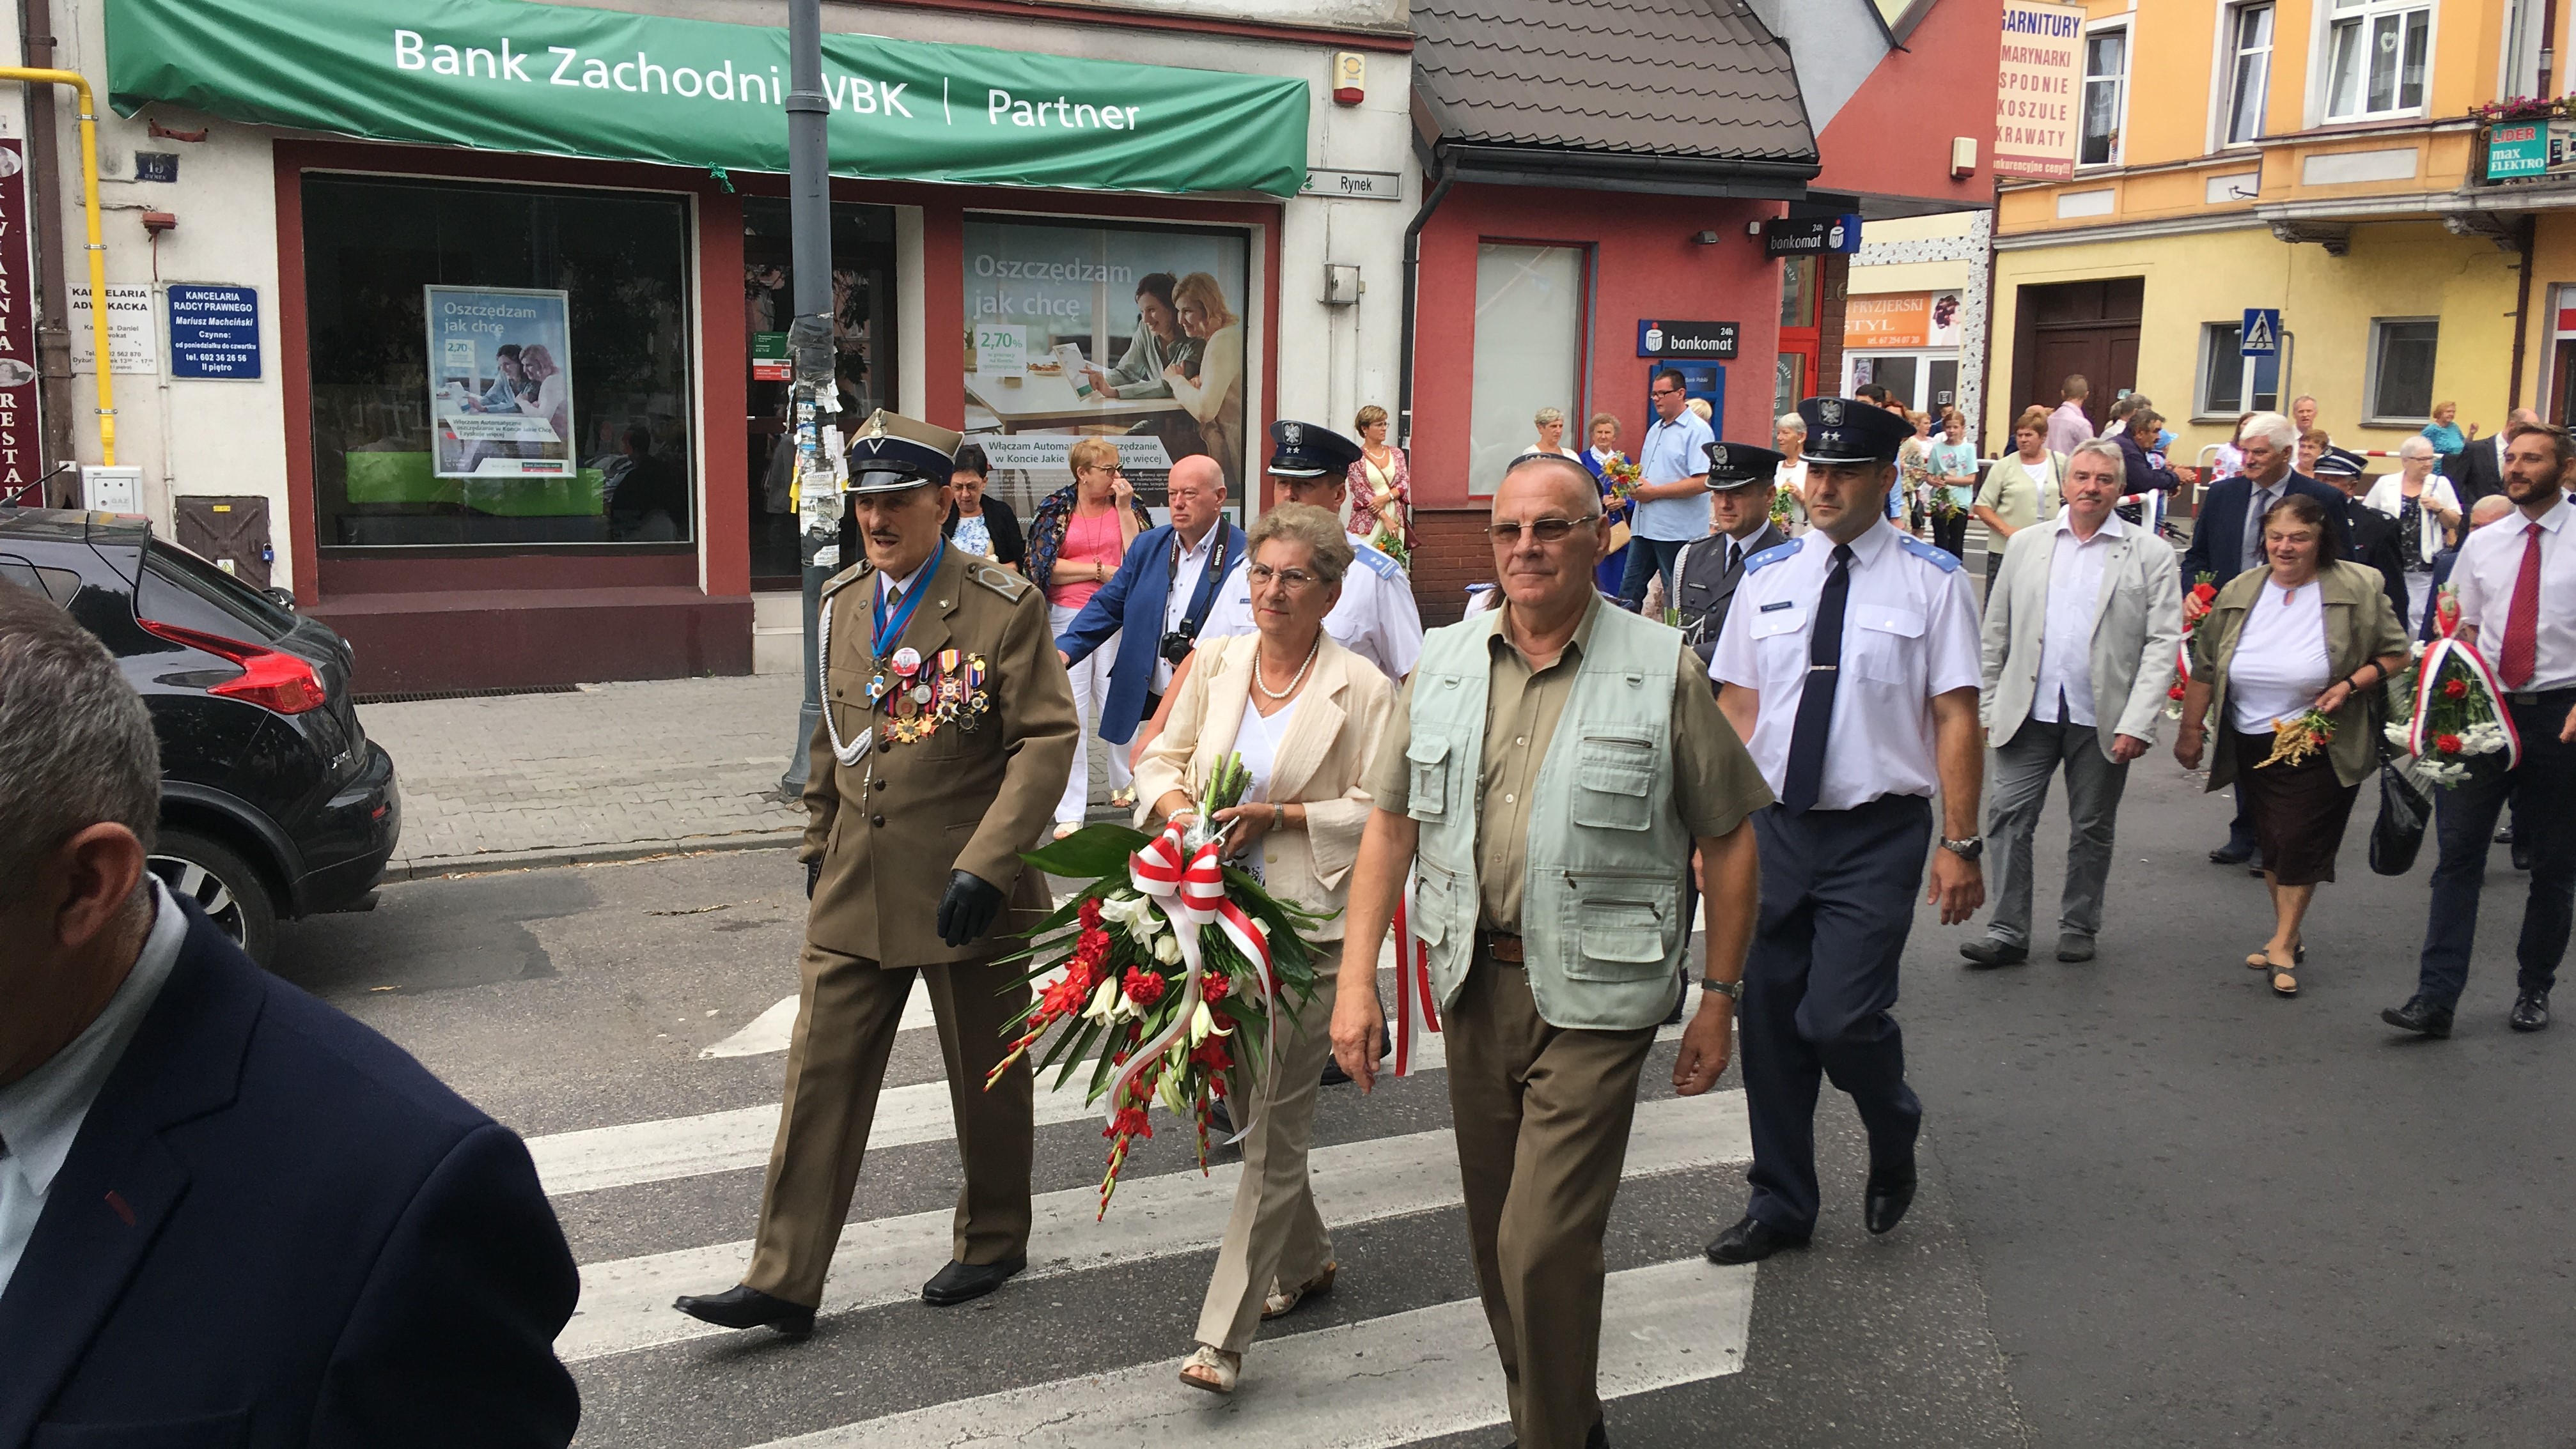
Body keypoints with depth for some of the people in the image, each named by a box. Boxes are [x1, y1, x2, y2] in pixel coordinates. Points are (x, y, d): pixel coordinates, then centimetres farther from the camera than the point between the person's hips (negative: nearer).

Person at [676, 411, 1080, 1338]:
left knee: (987, 1079, 12)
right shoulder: (842, 603, 8)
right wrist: (818, 847, 20)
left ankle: (993, 1243, 33)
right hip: (855, 890, 5)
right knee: (820, 1079, 4)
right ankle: (784, 1281, 12)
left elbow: (1048, 740, -15)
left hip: (970, 892, -5)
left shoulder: (1004, 606, -11)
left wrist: (985, 863, -23)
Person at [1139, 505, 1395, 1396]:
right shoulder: (1216, 661, 6)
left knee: (1277, 1124, -5)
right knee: (1249, 1104, 18)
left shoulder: (1361, 689, -7)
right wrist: (1176, 804, -10)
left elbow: (1380, 810, -9)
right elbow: (1162, 757, 12)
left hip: (1308, 928, -5)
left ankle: (1223, 1334, -1)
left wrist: (1278, 817, -17)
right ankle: (1304, 1258, 41)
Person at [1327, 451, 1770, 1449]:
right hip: (1474, 982, 5)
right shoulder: (1443, 663, 5)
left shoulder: (1662, 670, -5)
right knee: (1495, 1236, 16)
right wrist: (1357, 980, 0)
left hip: (1593, 998, -4)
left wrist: (1719, 997, 0)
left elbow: (1729, 837, 0)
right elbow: (1391, 824, 6)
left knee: (1545, 1245, -8)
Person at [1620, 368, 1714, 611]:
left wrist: (1654, 491, -16)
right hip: (1644, 526, 8)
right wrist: (1634, 481, 3)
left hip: (1676, 531, -8)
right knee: (1629, 591, 8)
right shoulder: (1655, 430, 18)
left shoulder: (1697, 431, -10)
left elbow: (1703, 482, -19)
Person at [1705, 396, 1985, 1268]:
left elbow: (1956, 718, -6)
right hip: (1775, 827, 4)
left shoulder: (1931, 581, -3)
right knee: (1769, 1024, 9)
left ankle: (1895, 1142, 22)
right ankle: (1781, 1206, 26)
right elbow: (1736, 707, 8)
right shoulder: (1767, 577, 7)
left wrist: (1961, 845, -10)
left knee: (1841, 1019, -13)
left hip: (1878, 837, -4)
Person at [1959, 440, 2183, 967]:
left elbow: (2162, 643, -4)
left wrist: (2138, 724, -12)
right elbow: (1997, 632, 10)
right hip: (2030, 711, 2)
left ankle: (2079, 928, 24)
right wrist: (1988, 706, 5)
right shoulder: (2026, 545, 7)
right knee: (2010, 816, -3)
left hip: (2102, 719, -1)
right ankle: (2007, 932, 4)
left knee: (2092, 828, 10)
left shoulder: (2148, 554, 0)